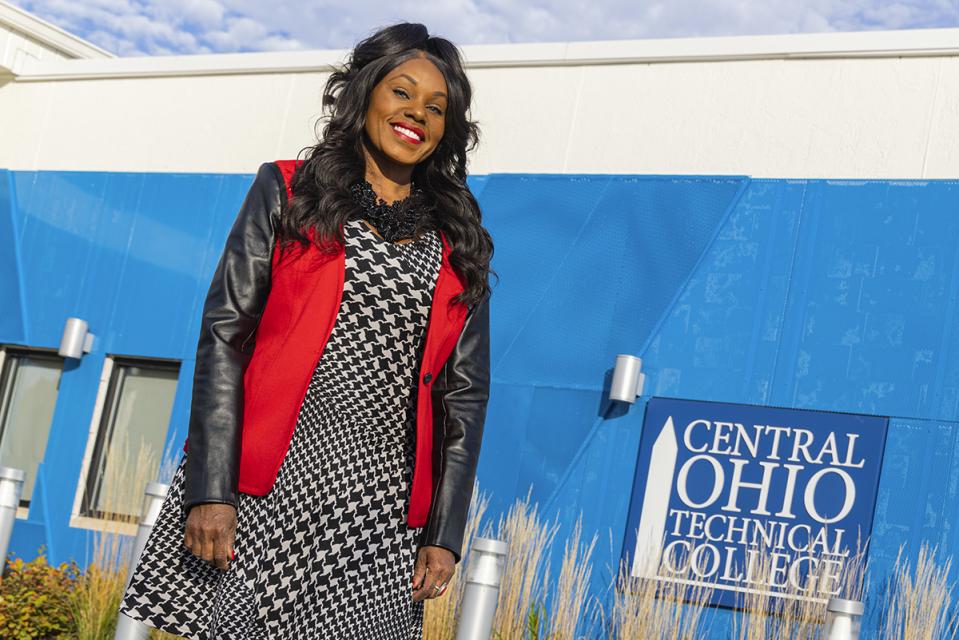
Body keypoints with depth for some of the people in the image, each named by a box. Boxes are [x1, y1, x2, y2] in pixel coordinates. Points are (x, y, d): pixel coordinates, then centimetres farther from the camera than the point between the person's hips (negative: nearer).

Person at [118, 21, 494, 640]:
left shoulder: (461, 245, 13)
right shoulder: (288, 191, 7)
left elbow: (465, 395, 12)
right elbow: (224, 333, -1)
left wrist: (445, 533, 4)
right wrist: (210, 490, -10)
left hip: (381, 506, 2)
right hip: (267, 480, -2)